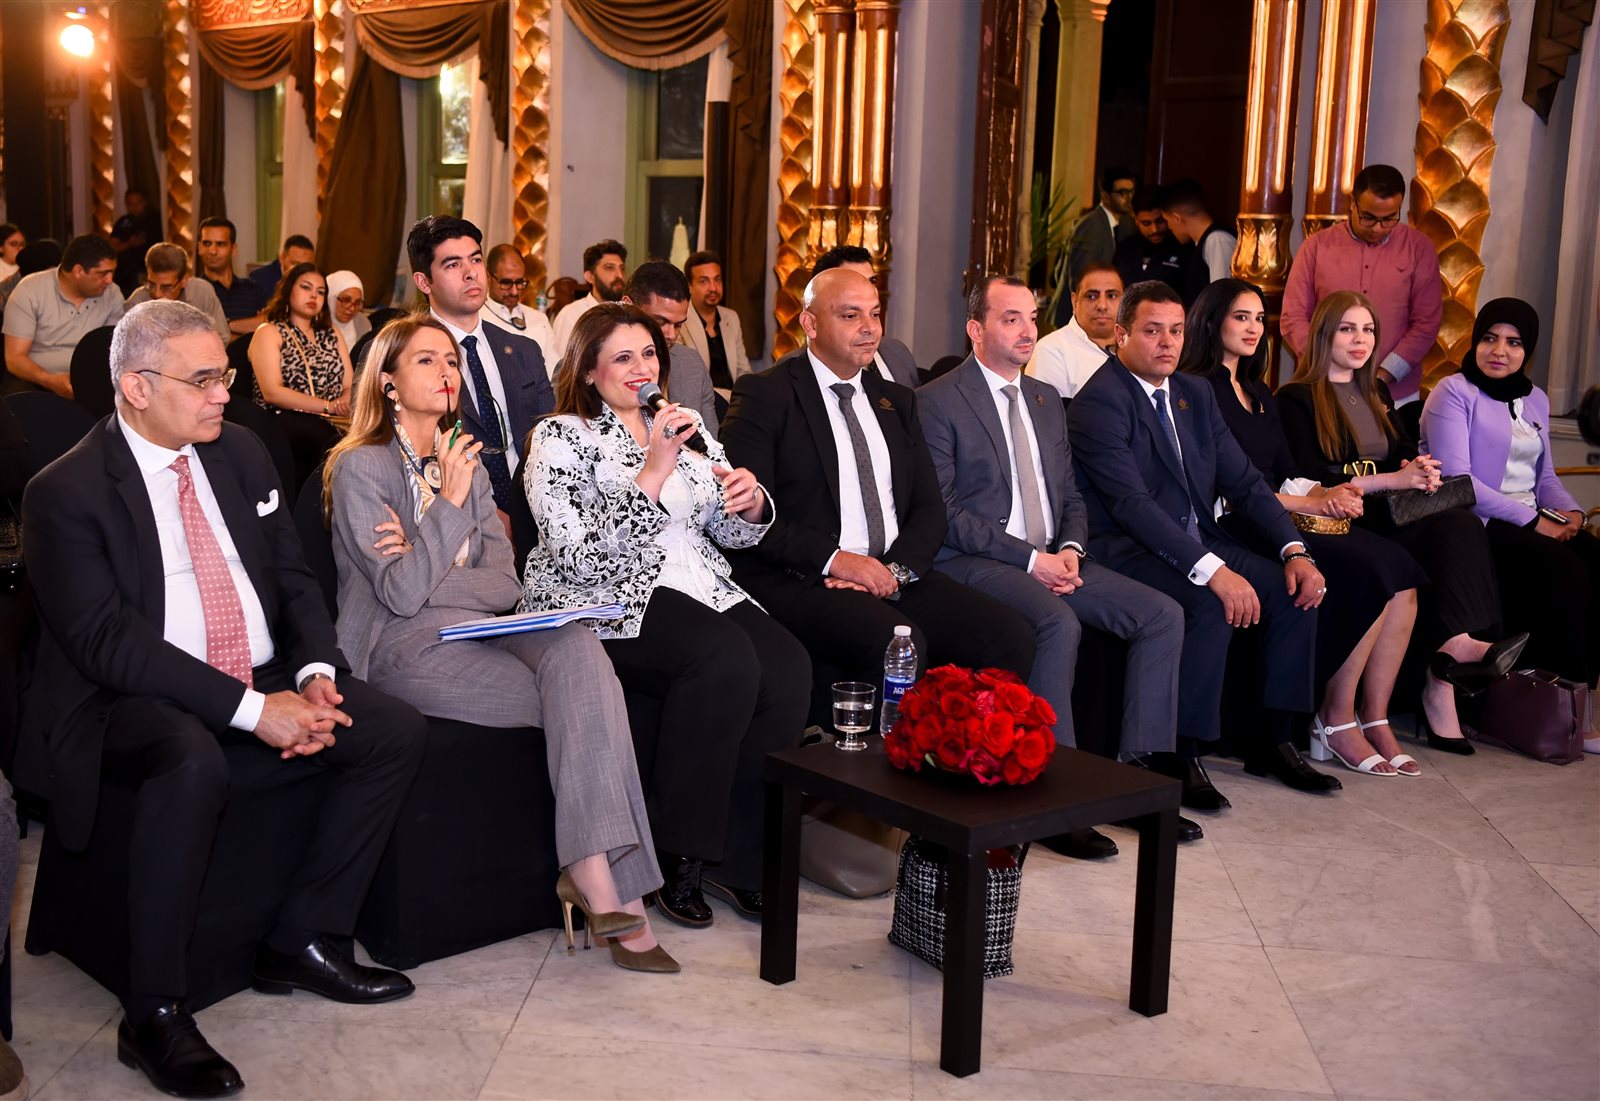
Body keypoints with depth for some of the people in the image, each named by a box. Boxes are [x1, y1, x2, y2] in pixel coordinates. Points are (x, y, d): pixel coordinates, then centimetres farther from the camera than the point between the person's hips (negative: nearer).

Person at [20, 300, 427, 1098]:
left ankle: (304, 940, 1)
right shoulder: (66, 492, -10)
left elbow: (292, 577, 11)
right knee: (193, 764, -38)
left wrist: (315, 675, -9)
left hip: (267, 682, 7)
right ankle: (152, 1014, -22)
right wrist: (252, 709, -25)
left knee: (395, 731, -11)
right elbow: (107, 641, -18)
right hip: (136, 704, -7)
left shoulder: (241, 452, 9)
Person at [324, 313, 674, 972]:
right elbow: (402, 594, -11)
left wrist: (429, 571, -8)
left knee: (577, 650, -29)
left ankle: (597, 875, -34)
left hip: (475, 627, 6)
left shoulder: (464, 460, 19)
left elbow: (505, 582, 9)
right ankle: (609, 887, -23)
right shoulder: (359, 468, 0)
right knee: (588, 697, -26)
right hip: (402, 647, -6)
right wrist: (449, 504, -11)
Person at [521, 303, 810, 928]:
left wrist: (751, 502, -5)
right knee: (725, 658, -33)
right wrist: (652, 473, -19)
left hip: (697, 589, 6)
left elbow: (732, 533, 19)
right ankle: (678, 855, -18)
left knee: (787, 669, -23)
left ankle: (737, 854, -10)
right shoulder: (559, 438, 0)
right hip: (602, 602, -6)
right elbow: (579, 554, -14)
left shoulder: (687, 429, 19)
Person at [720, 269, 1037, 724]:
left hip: (897, 577, 6)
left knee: (1012, 636, -15)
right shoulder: (765, 396, 0)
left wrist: (897, 569, -7)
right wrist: (831, 558, -18)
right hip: (801, 580, -6)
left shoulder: (896, 400, 19)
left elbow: (930, 508, 13)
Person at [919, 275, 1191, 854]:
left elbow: (1069, 492, 20)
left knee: (1163, 615, -10)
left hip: (1052, 558, 7)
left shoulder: (1045, 400, 20)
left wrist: (1070, 548, -3)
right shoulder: (938, 401, -3)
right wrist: (1029, 558, -17)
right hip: (976, 562, -7)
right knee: (1059, 624, -35)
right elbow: (945, 511, -11)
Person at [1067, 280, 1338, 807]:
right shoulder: (1099, 401, -13)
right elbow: (1132, 504, -24)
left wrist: (1294, 550, -6)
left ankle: (1270, 740, 5)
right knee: (1212, 604, -32)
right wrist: (1213, 571, -32)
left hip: (1200, 542, 8)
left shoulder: (1195, 393, 13)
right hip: (1126, 550, -8)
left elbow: (1243, 482, 10)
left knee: (1296, 588, -6)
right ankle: (1179, 755, -20)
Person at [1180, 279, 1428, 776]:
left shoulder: (1261, 395, 23)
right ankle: (1336, 719, -11)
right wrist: (1311, 503, -12)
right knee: (1371, 571, -23)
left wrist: (1328, 492, -4)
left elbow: (1286, 474, 18)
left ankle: (1375, 719, -11)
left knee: (1401, 573, -15)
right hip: (1237, 530, -8)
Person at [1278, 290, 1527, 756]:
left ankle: (1457, 646, -37)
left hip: (1386, 513, 6)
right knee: (1450, 531, -30)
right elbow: (1310, 477, -11)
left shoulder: (1377, 394, 26)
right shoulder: (1296, 399, 1)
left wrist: (1420, 468, -8)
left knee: (1461, 525, -27)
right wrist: (1390, 479, -18)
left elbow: (1406, 451, 19)